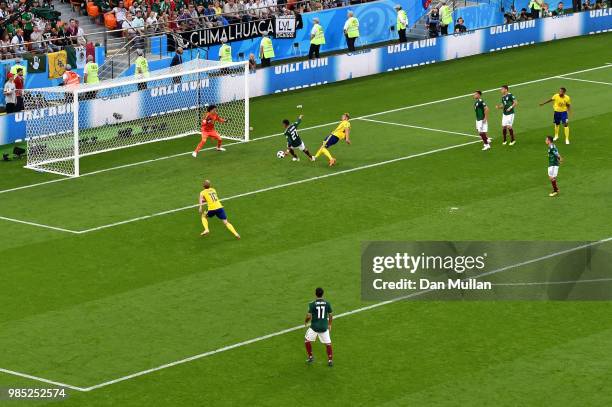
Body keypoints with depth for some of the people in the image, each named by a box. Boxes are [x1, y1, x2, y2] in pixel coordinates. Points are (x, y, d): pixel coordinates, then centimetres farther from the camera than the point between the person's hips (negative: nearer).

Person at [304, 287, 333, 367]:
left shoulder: (312, 304, -13)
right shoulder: (327, 303, -5)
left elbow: (309, 316, -13)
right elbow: (331, 315, 3)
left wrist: (305, 322, 8)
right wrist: (329, 324, 19)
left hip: (314, 326, -2)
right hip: (324, 327, 2)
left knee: (307, 340, 20)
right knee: (328, 343, 12)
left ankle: (310, 357, 22)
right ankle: (330, 360, 8)